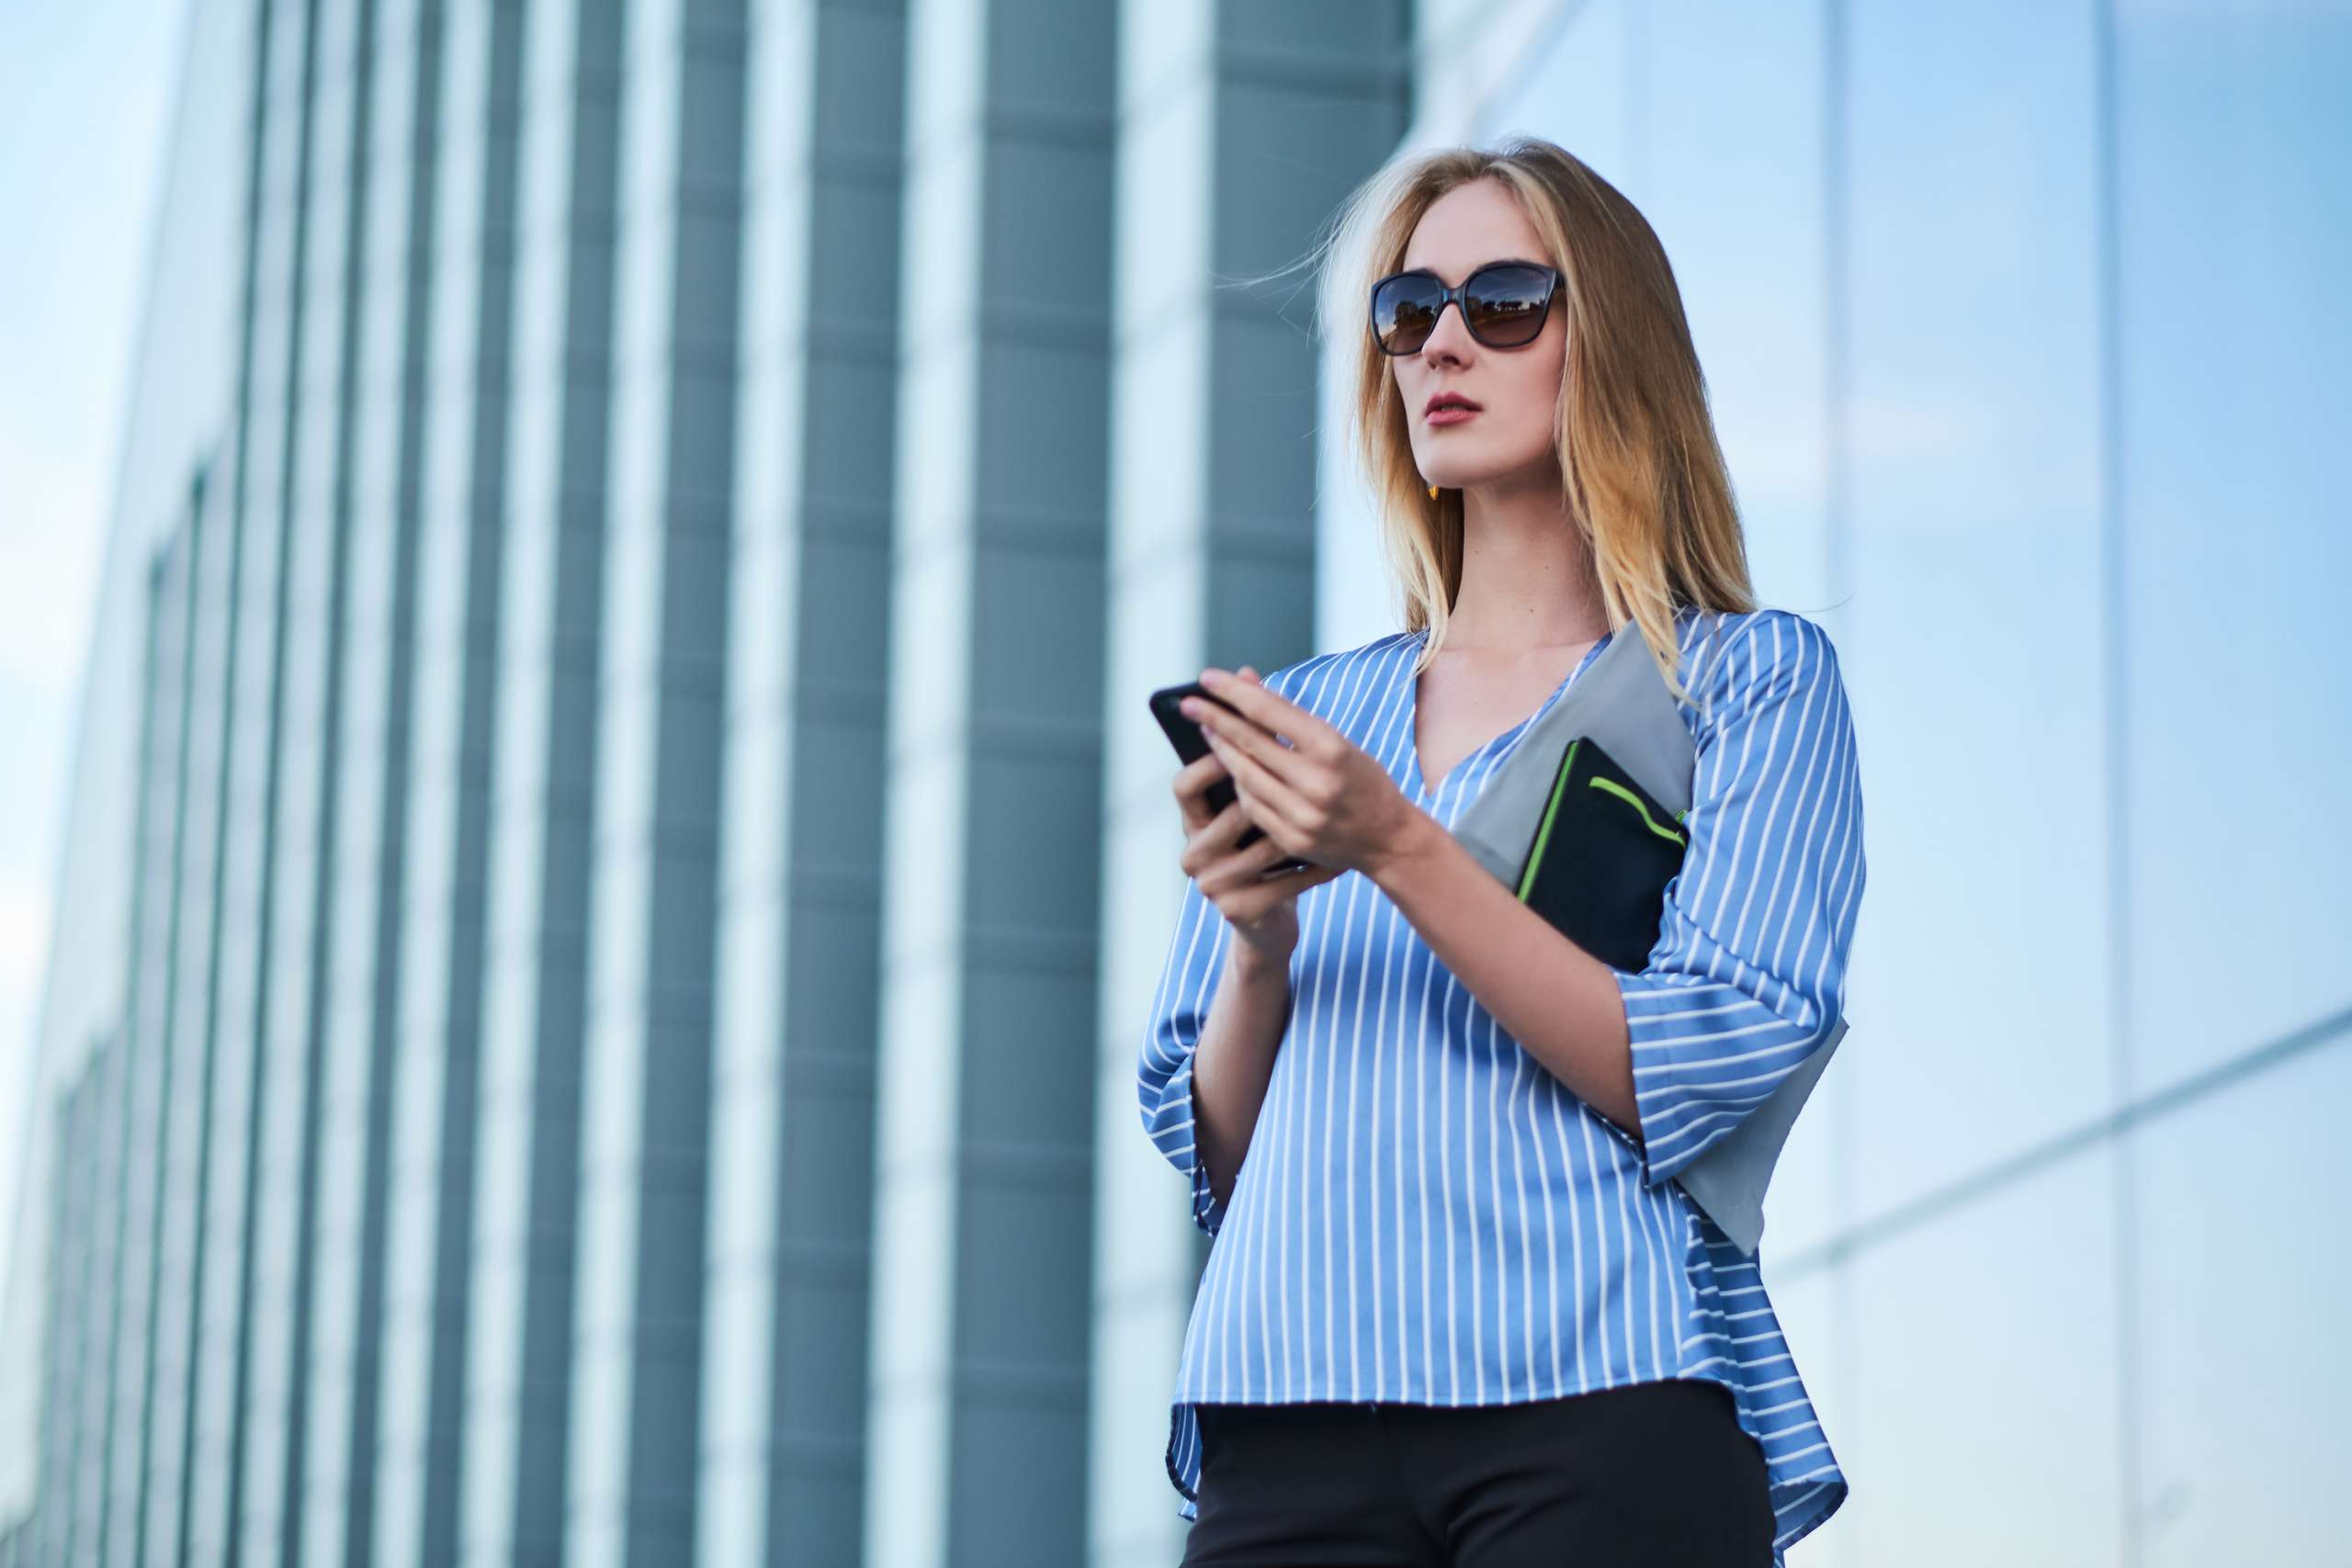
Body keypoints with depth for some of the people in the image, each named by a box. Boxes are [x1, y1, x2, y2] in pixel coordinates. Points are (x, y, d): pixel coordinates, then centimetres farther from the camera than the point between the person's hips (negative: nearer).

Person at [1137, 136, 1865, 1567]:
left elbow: (1706, 1080, -6)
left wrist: (1400, 850, -13)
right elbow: (1212, 1157, 15)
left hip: (1603, 1411, -3)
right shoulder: (1311, 712, 19)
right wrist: (1257, 948, -4)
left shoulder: (1751, 679, 8)